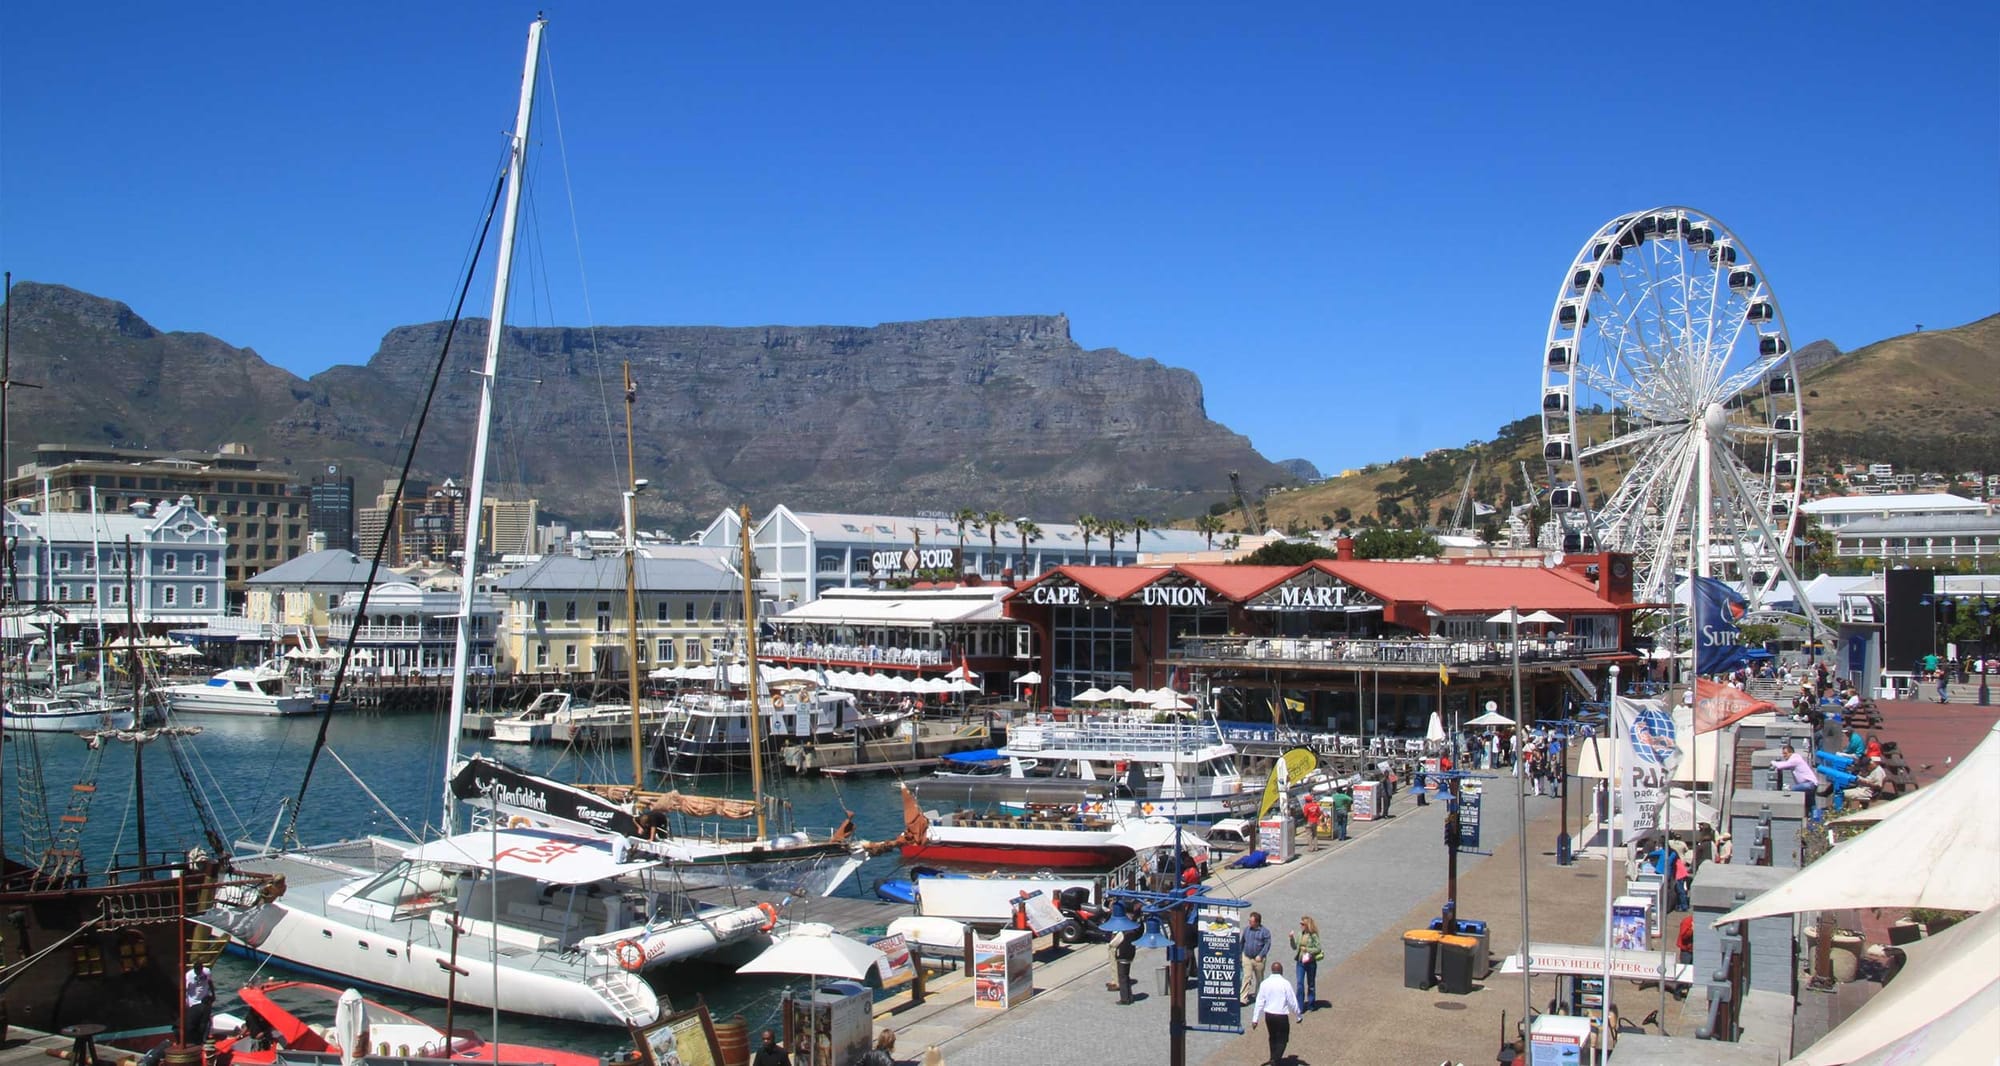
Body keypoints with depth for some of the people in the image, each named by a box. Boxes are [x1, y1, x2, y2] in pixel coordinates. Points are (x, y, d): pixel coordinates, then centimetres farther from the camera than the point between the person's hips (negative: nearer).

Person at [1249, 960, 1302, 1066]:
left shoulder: (1264, 983, -2)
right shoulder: (1285, 983, -13)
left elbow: (1259, 1002, 0)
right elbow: (1292, 1002, -8)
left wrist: (1255, 1019, 4)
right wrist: (1298, 1016, 6)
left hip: (1268, 1015, 4)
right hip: (1281, 1016, -4)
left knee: (1273, 1037, 22)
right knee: (1282, 1039, 7)